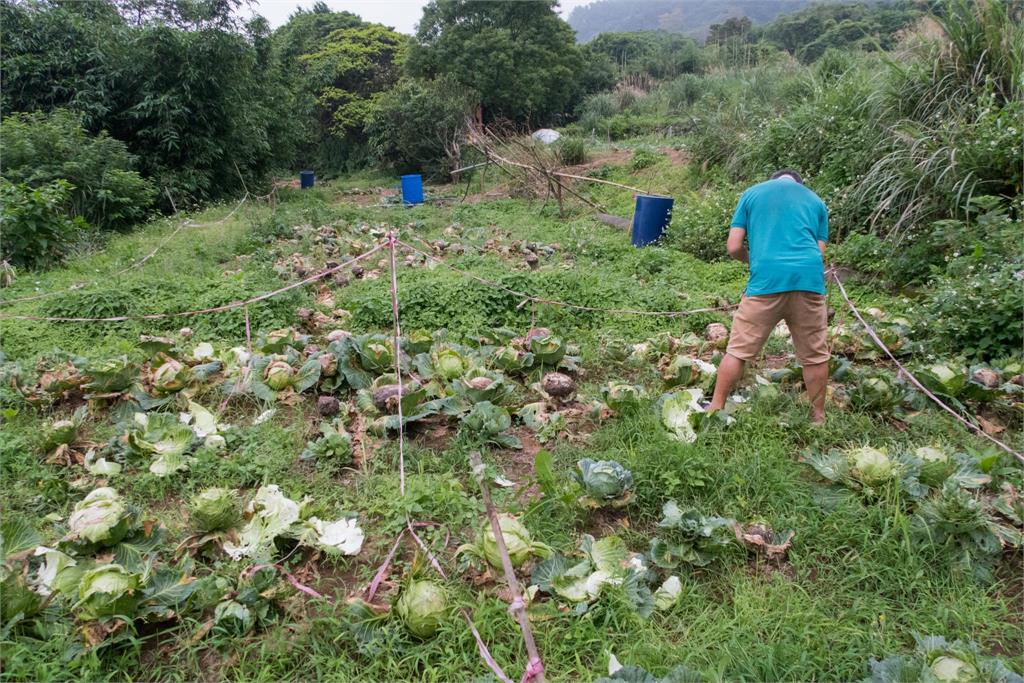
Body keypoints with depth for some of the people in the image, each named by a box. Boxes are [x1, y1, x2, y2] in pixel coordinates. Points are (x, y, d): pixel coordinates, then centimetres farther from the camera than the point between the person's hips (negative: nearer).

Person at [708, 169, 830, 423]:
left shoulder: (752, 193, 17)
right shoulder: (816, 201, 22)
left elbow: (734, 247, 9)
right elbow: (820, 252, 15)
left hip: (766, 281, -2)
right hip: (809, 280, 2)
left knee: (738, 350, 7)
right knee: (815, 355, 12)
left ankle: (715, 409, 14)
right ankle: (818, 417, 24)